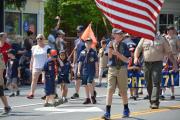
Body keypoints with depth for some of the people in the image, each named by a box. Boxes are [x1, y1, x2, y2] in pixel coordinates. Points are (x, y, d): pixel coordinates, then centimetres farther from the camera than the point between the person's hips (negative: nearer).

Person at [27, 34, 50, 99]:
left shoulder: (47, 47, 3)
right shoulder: (34, 48, 13)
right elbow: (32, 58, 16)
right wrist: (31, 66, 11)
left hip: (44, 66, -3)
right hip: (36, 66, 3)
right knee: (34, 80, -6)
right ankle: (31, 93, -7)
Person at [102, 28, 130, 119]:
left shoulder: (124, 45, 2)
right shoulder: (111, 44, 3)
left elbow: (127, 60, -3)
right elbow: (109, 56, -7)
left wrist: (118, 54, -15)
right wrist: (111, 46, -17)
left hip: (122, 69, 0)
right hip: (112, 68, 0)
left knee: (123, 91, 9)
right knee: (110, 90, -9)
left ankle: (126, 110, 28)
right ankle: (107, 112, -10)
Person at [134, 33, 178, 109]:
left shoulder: (162, 40, 7)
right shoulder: (144, 39, 12)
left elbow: (169, 52, 9)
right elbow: (138, 48, 6)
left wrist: (174, 63, 5)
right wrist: (136, 57, -12)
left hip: (157, 63, -3)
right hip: (146, 63, 3)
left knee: (156, 83, -13)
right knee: (149, 84, 8)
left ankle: (155, 102, -18)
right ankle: (151, 101, 21)